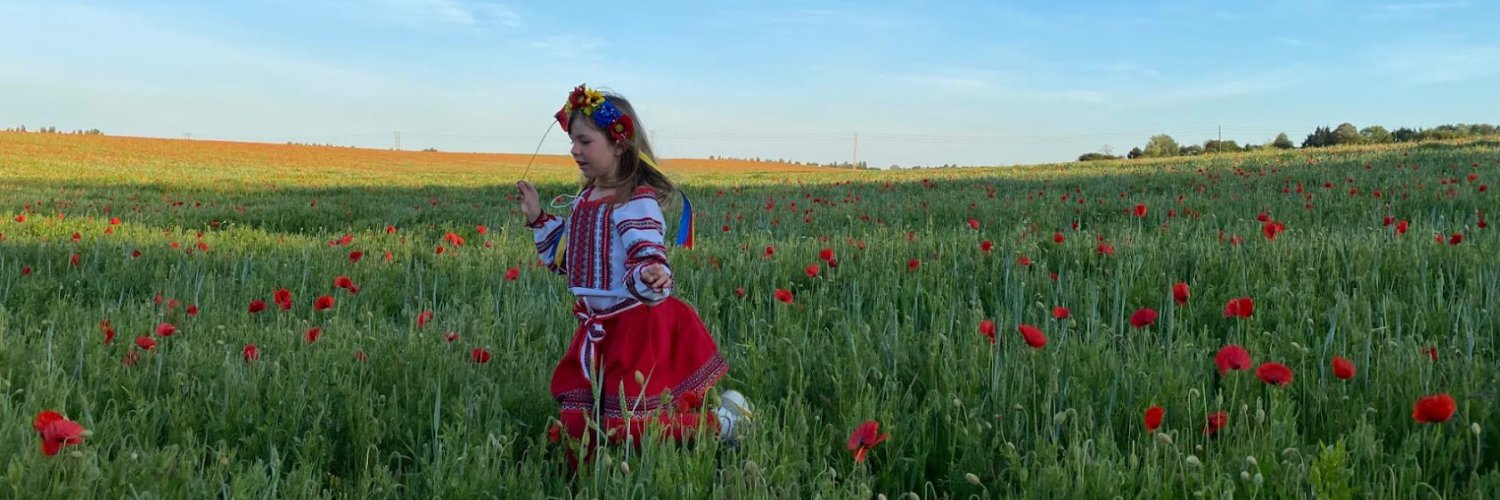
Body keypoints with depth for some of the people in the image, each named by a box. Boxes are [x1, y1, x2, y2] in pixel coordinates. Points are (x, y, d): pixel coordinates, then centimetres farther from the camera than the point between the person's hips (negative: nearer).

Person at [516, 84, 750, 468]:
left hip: (639, 328, -8)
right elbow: (565, 259, 20)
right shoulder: (585, 201, 9)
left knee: (631, 423, -5)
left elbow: (648, 262, -27)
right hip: (598, 330, 8)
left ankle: (722, 421, 13)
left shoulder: (636, 203, -18)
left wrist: (652, 278, -50)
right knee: (578, 421, 8)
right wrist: (538, 219, 12)